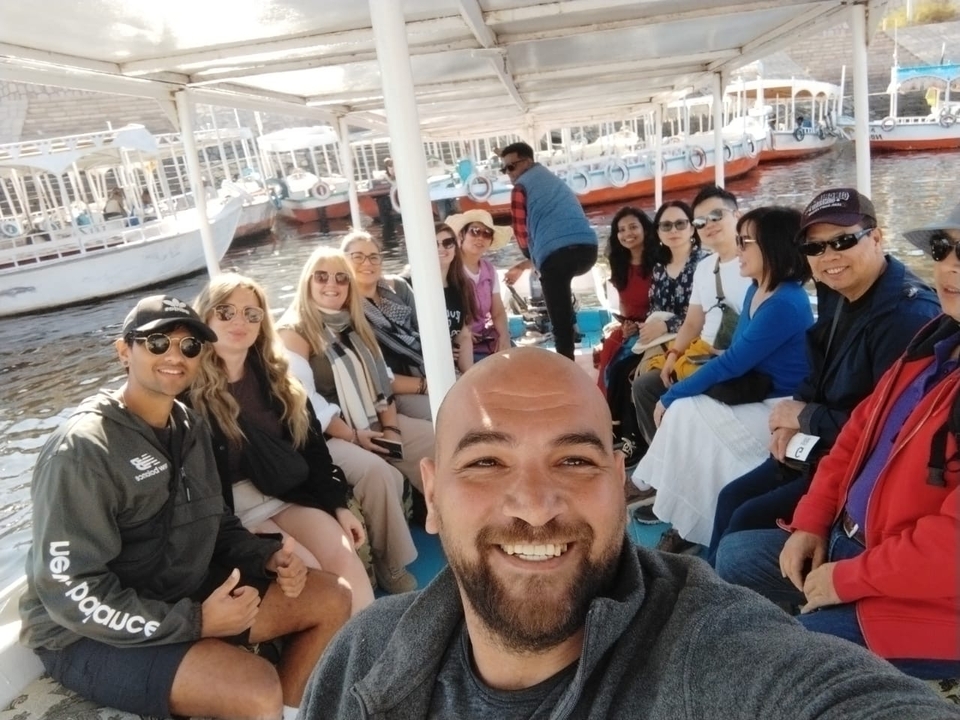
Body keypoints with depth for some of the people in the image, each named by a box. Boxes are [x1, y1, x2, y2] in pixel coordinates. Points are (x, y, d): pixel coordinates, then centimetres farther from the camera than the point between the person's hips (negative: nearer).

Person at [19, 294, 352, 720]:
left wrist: (266, 556, -7)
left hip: (183, 595, 8)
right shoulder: (82, 448, -20)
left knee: (331, 599, 1)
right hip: (92, 634, -8)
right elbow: (70, 592, -23)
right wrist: (195, 621, -23)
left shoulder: (189, 427, 5)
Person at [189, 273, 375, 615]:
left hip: (285, 495, 5)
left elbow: (311, 445, 11)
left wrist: (338, 504, 3)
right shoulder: (189, 389, -6)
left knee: (344, 557, -19)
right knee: (309, 572, -22)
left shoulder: (275, 377, 11)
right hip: (226, 509, -4)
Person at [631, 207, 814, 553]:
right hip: (753, 391, 8)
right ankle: (669, 502, 4)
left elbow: (730, 364, -22)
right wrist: (675, 395, -6)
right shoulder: (756, 291, 6)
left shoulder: (786, 305, -23)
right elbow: (733, 358, 7)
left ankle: (686, 524, -1)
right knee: (682, 409, -6)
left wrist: (671, 396, -13)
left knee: (685, 413, -16)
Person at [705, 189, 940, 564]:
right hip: (820, 447, 9)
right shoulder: (836, 293, 3)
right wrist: (793, 419, -4)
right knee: (732, 497, 9)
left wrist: (806, 417, -17)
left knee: (748, 519, -9)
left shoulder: (907, 314, -26)